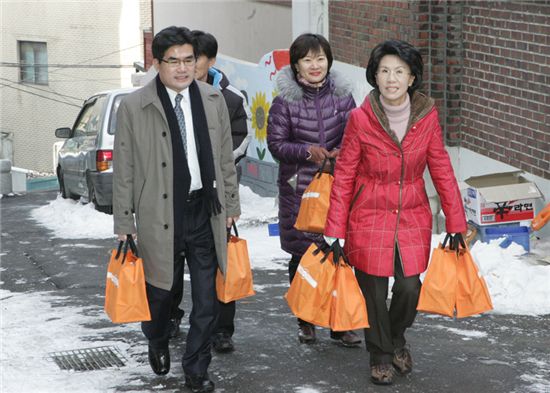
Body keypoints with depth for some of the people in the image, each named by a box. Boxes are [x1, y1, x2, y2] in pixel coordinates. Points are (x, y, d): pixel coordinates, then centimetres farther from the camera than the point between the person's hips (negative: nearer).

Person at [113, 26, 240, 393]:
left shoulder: (214, 100, 3)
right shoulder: (134, 107, -8)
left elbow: (226, 159, 11)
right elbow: (123, 170, -4)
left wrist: (231, 206, 12)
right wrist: (124, 223, -3)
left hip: (205, 211, 3)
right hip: (160, 214, -2)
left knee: (207, 297, 5)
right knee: (161, 290, 14)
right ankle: (158, 344, 45)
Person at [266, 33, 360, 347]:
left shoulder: (342, 95, 4)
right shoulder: (286, 101, -4)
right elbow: (276, 143, -2)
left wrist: (340, 153, -12)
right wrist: (307, 152, -17)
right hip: (298, 188, -1)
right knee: (302, 255, 5)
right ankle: (305, 322, 21)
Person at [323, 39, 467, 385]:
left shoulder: (427, 116, -6)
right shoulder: (361, 119, -11)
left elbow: (442, 171, 2)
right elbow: (344, 177, -5)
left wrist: (457, 223, 2)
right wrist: (334, 233, -5)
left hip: (413, 217, 2)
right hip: (370, 218, -1)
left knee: (409, 287, 1)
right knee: (374, 290, 6)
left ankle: (397, 338, 34)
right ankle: (380, 354, 31)